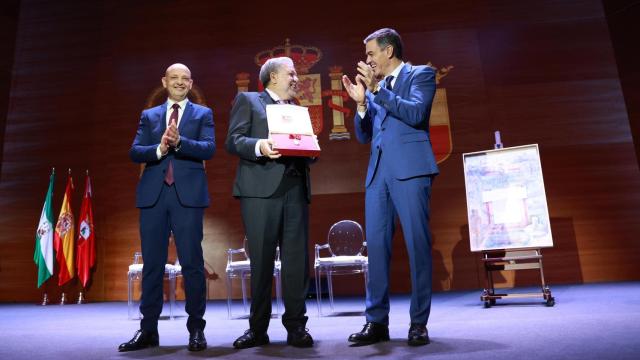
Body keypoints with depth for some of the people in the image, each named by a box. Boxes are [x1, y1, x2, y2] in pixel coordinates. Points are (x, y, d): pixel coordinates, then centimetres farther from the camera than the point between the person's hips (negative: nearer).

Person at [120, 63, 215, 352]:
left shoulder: (203, 114, 10)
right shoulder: (149, 115, 17)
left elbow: (209, 149, -5)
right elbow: (134, 152, 6)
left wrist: (179, 141, -21)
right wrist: (159, 148, -13)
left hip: (188, 195, -2)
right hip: (153, 194, 3)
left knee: (192, 263, -1)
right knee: (152, 263, 7)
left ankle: (196, 328, 9)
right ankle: (148, 329, 17)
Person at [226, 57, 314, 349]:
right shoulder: (247, 100, 12)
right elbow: (233, 141, 0)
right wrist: (259, 146, -19)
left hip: (295, 189, 4)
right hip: (261, 188, -4)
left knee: (296, 259, 0)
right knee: (261, 261, 0)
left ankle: (296, 326, 9)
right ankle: (258, 328, 12)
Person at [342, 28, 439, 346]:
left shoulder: (421, 74, 8)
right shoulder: (376, 87, 22)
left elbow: (415, 112, -11)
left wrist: (377, 89, -9)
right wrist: (361, 102, 5)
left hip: (410, 169, -5)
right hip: (378, 171, 6)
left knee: (417, 245, -5)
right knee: (376, 245, 2)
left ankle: (418, 322, 6)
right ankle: (377, 321, 9)